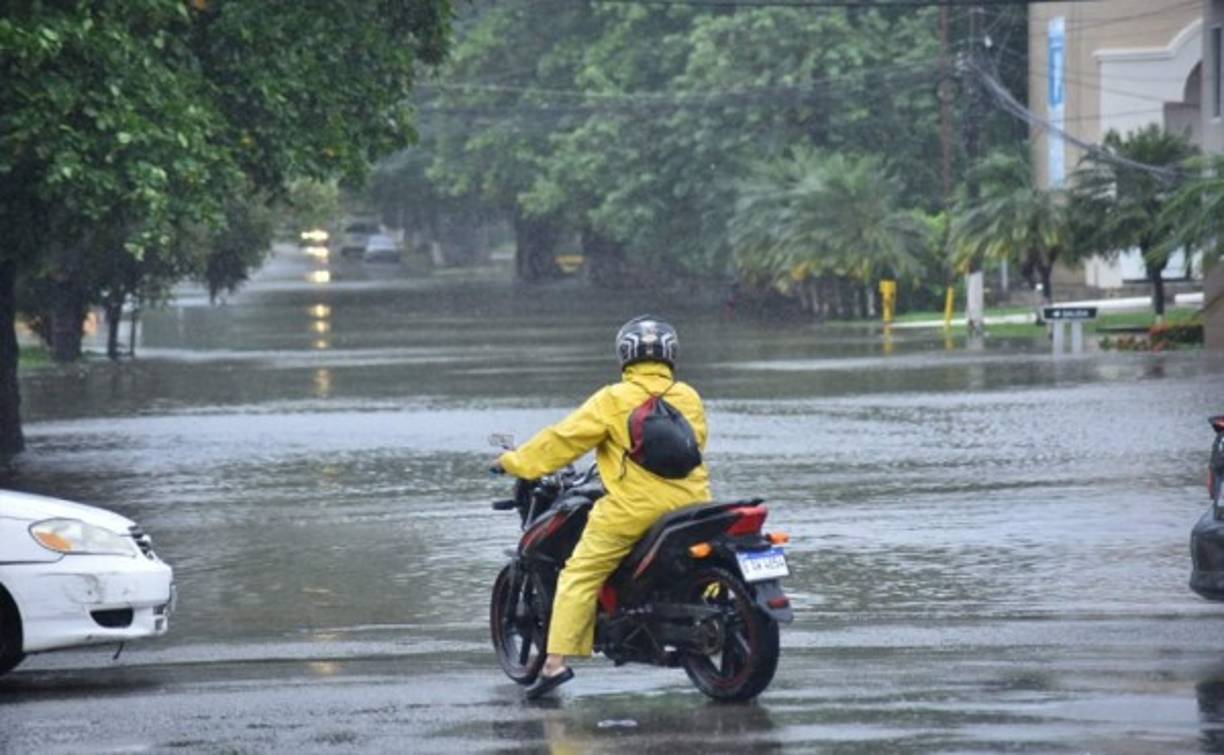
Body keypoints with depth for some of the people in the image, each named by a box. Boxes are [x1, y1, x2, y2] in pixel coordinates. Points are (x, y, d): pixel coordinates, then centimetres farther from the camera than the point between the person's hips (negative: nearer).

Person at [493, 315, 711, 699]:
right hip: (690, 505, 5)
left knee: (580, 576, 0)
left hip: (634, 508, -4)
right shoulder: (689, 398, 10)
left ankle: (557, 661, -10)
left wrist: (515, 462, 9)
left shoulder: (614, 400, -4)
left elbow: (564, 439, -1)